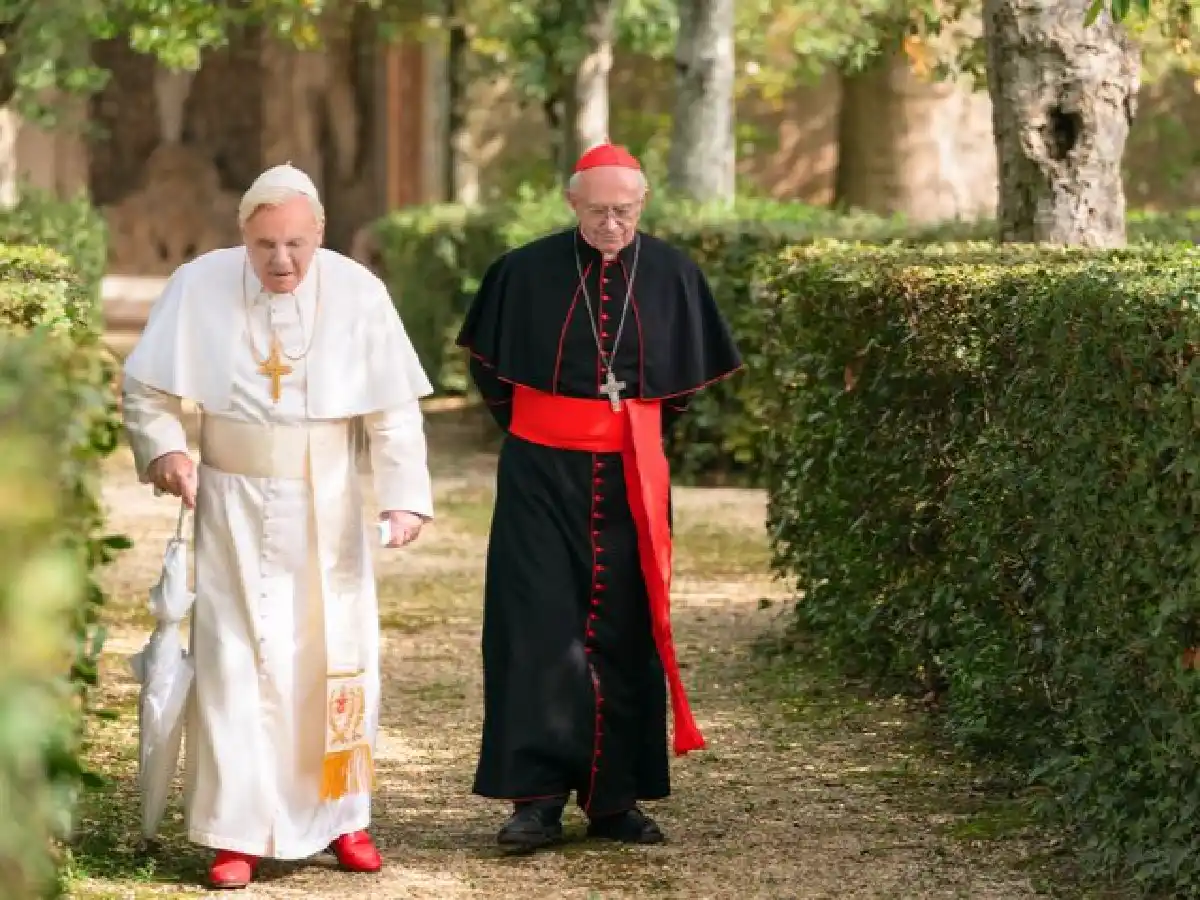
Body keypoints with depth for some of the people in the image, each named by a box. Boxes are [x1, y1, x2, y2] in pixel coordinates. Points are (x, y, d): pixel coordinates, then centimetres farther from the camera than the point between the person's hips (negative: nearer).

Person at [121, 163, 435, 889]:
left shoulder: (358, 293, -9)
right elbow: (146, 389, 0)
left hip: (329, 508, 1)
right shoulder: (199, 286, -9)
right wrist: (164, 448, -16)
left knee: (338, 658, 8)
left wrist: (406, 496, -16)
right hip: (235, 506, -1)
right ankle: (240, 833, 2)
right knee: (236, 659, -3)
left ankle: (342, 816, 23)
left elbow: (395, 411, -7)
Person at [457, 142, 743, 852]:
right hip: (542, 474, -2)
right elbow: (489, 365, 11)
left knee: (625, 631, 4)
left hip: (632, 478, 2)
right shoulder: (526, 272, -4)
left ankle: (616, 797, 12)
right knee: (538, 626, -7)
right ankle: (537, 797, -6)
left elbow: (689, 376, 15)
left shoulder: (673, 275, 0)